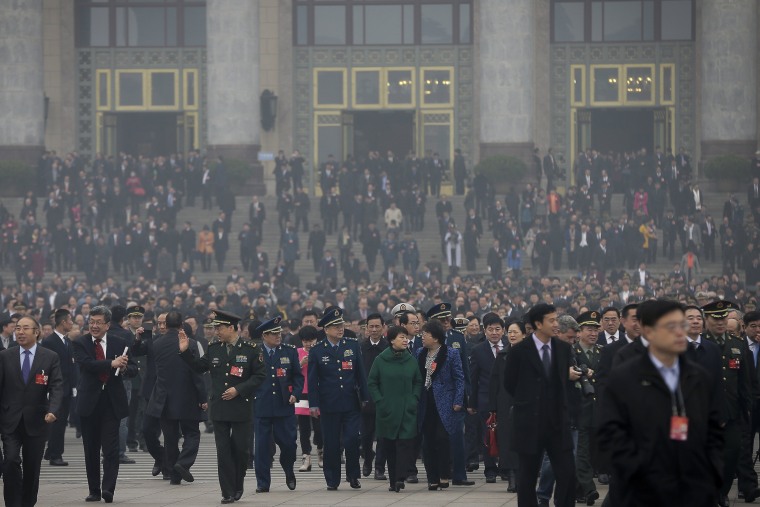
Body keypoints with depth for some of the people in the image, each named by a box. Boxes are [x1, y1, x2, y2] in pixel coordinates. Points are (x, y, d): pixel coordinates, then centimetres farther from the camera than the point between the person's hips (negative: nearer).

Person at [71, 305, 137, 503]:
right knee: (91, 448, 7)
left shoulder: (119, 343, 6)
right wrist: (112, 364, -27)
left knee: (111, 447, -10)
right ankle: (94, 490, 16)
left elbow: (133, 368, 7)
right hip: (90, 402, 0)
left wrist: (124, 368, -16)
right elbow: (87, 363, -17)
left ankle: (108, 489, -13)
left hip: (112, 402, 0)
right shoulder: (80, 343, 0)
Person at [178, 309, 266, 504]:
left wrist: (238, 389, -14)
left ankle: (237, 486, 25)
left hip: (241, 408, -3)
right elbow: (199, 367, 16)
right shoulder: (214, 349, 6)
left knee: (240, 449, 3)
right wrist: (185, 351, 4)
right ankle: (228, 492, 2)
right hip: (219, 408, 3)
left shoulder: (251, 349, -4)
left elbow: (259, 377, -5)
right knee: (223, 451, -1)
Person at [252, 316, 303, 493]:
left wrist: (295, 394, -2)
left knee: (288, 443, 1)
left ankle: (289, 473, 29)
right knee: (262, 446, 0)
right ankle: (262, 483, 7)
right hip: (262, 406, -1)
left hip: (284, 406, 1)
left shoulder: (290, 351, 6)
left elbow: (298, 376, 12)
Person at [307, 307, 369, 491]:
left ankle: (353, 475, 9)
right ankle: (332, 480, 12)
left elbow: (361, 373, 8)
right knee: (331, 443, 3)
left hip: (351, 404, 1)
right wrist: (313, 404, -3)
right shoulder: (317, 350, 1)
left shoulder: (353, 345, 6)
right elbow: (312, 380, 2)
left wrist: (365, 398, 5)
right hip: (329, 405, -1)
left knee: (352, 440, -8)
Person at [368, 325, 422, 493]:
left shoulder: (411, 360, 4)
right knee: (389, 446, 3)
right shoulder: (381, 360, -1)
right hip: (387, 410, -1)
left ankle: (400, 478, -15)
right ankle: (393, 480, 11)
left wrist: (414, 400, 0)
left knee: (405, 443, -11)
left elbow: (418, 382, 13)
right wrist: (380, 402, -4)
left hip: (407, 410, 1)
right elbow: (372, 383, 4)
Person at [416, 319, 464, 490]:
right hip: (426, 403, 4)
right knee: (428, 442, 2)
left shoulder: (451, 354, -3)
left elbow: (459, 379, -2)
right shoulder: (420, 354, 11)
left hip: (443, 404, -4)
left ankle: (444, 476, 1)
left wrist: (458, 401, -9)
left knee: (442, 438, -9)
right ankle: (432, 479, 7)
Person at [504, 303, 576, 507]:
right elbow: (509, 384, 4)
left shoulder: (564, 348, 5)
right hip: (530, 423, -3)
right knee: (527, 477, 5)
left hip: (558, 421, 3)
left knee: (567, 475, -4)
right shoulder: (519, 351, -6)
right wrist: (527, 403, 9)